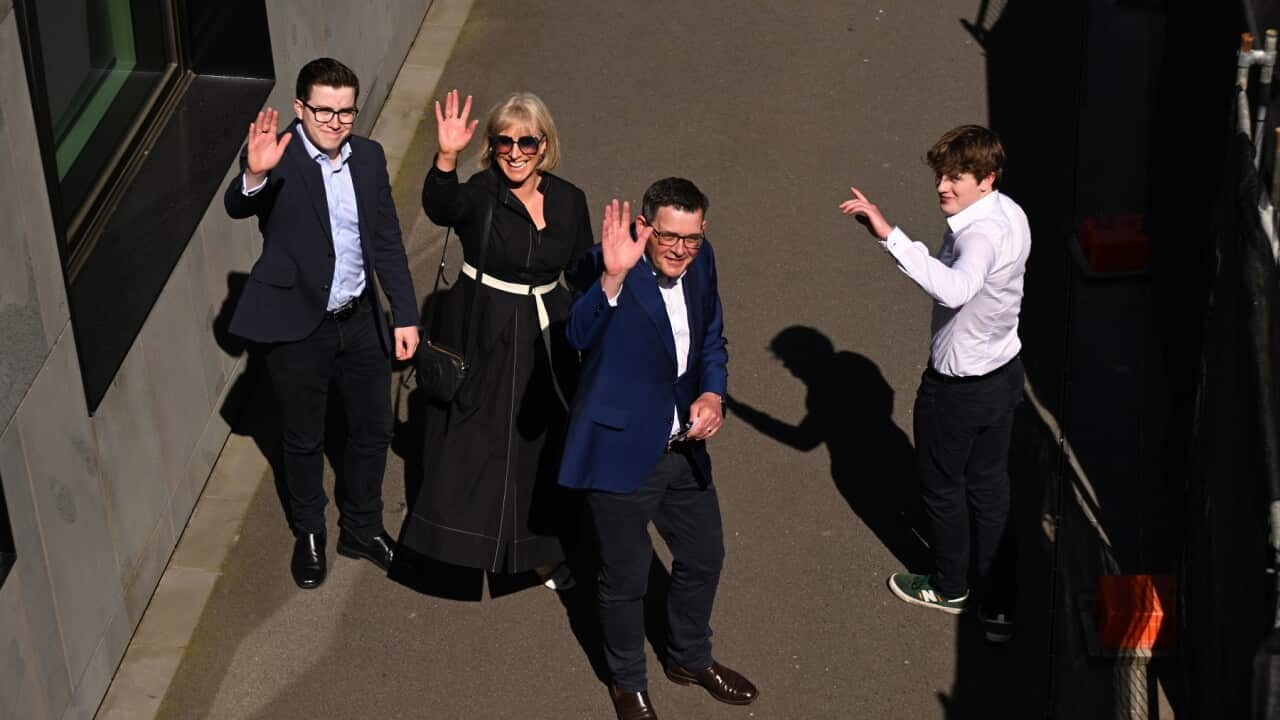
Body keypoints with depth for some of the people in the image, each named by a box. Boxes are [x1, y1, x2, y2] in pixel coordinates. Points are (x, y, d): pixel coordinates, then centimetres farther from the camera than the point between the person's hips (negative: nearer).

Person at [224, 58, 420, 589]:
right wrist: (254, 175, -58)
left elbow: (387, 241, 6)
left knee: (373, 429, 17)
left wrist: (404, 314, 4)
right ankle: (309, 535, 36)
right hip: (297, 326, -4)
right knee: (303, 440, 14)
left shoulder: (369, 157, -1)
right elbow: (237, 207, -36)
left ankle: (361, 528, 39)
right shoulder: (277, 157, -17)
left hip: (360, 320, 5)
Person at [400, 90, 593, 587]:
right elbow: (439, 206, -38)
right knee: (471, 444, 3)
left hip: (544, 338, 4)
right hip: (481, 337, -4)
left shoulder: (568, 201, -1)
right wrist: (447, 158, -57)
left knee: (541, 443, 14)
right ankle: (466, 545, 22)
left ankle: (541, 550, 33)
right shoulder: (478, 196, -14)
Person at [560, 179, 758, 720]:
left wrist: (713, 393, -5)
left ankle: (690, 659, 49)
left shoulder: (700, 261, -3)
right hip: (621, 450, -6)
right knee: (625, 579, 11)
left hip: (684, 448, 6)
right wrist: (612, 277, -56)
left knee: (703, 557, 23)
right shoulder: (604, 267, -22)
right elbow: (580, 336, -41)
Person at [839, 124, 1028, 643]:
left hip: (958, 387, -8)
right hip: (1003, 371, 9)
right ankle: (998, 604, 28)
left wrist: (889, 235, -59)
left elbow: (953, 290, -55)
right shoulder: (1009, 212, -3)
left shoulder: (981, 235, -33)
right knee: (989, 485, 19)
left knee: (942, 487, 16)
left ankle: (949, 587, 38)